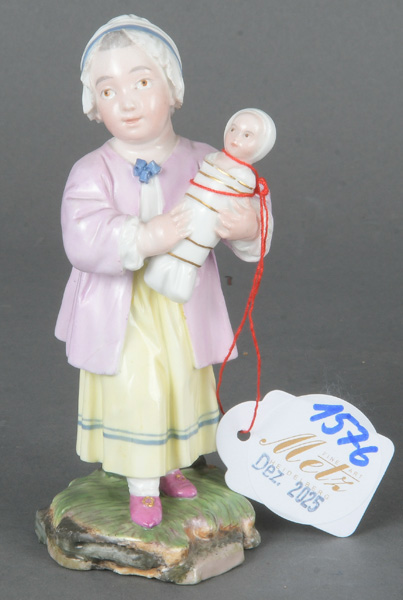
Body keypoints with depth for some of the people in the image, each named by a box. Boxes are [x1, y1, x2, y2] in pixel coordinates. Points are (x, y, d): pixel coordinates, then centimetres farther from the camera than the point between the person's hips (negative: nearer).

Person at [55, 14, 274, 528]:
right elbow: (84, 242, -24)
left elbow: (243, 211, 1)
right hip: (123, 316, -4)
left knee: (185, 388, 17)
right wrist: (146, 238, -37)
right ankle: (142, 486, 11)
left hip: (185, 314, 4)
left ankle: (169, 466, 42)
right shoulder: (92, 173, -13)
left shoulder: (202, 163, -4)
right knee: (136, 391, -10)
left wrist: (248, 229, -23)